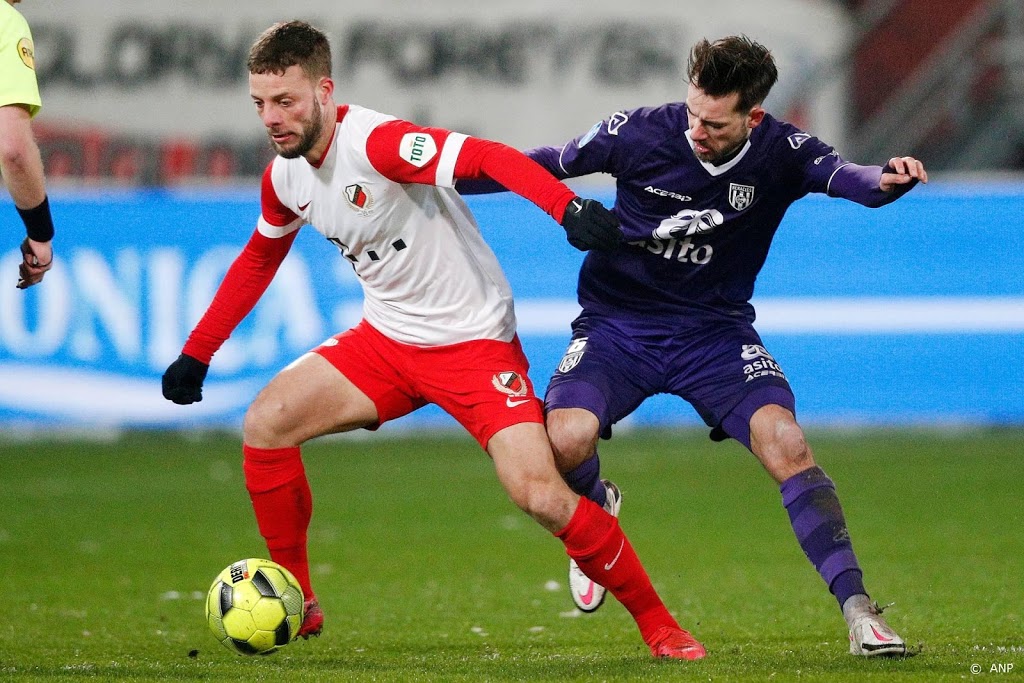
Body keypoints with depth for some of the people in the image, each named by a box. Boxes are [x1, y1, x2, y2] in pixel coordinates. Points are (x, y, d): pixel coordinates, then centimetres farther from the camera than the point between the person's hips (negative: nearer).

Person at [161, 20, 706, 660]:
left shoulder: (376, 142, -24)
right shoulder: (284, 177, 1)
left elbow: (486, 157, -36)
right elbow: (258, 260, 20)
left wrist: (570, 207, -52)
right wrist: (196, 353, 22)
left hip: (474, 339, -7)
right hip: (387, 338, 7)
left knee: (540, 495, -20)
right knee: (265, 423, -9)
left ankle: (658, 624, -2)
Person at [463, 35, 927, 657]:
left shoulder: (780, 152, -14)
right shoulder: (639, 134, -14)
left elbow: (840, 175, -33)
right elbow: (551, 165, 1)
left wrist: (885, 180, -57)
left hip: (715, 331, 0)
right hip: (617, 323, 0)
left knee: (786, 442, -24)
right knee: (565, 439, -26)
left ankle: (859, 612, -20)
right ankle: (597, 510, 13)